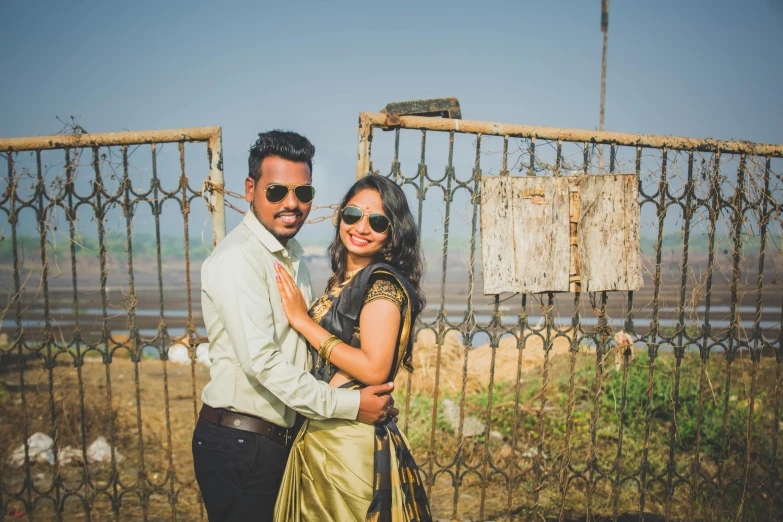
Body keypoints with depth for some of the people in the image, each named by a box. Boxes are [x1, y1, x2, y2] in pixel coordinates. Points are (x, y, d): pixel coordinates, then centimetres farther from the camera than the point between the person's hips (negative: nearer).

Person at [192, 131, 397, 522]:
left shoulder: (292, 255, 10)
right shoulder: (237, 258, -19)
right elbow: (261, 361, -26)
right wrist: (350, 405, -21)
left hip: (279, 438, 9)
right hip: (238, 444, -9)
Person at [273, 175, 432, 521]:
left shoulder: (383, 284, -16)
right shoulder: (341, 280, 8)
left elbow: (374, 369, -25)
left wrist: (302, 320, -20)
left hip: (353, 439, -8)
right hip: (318, 432, 8)